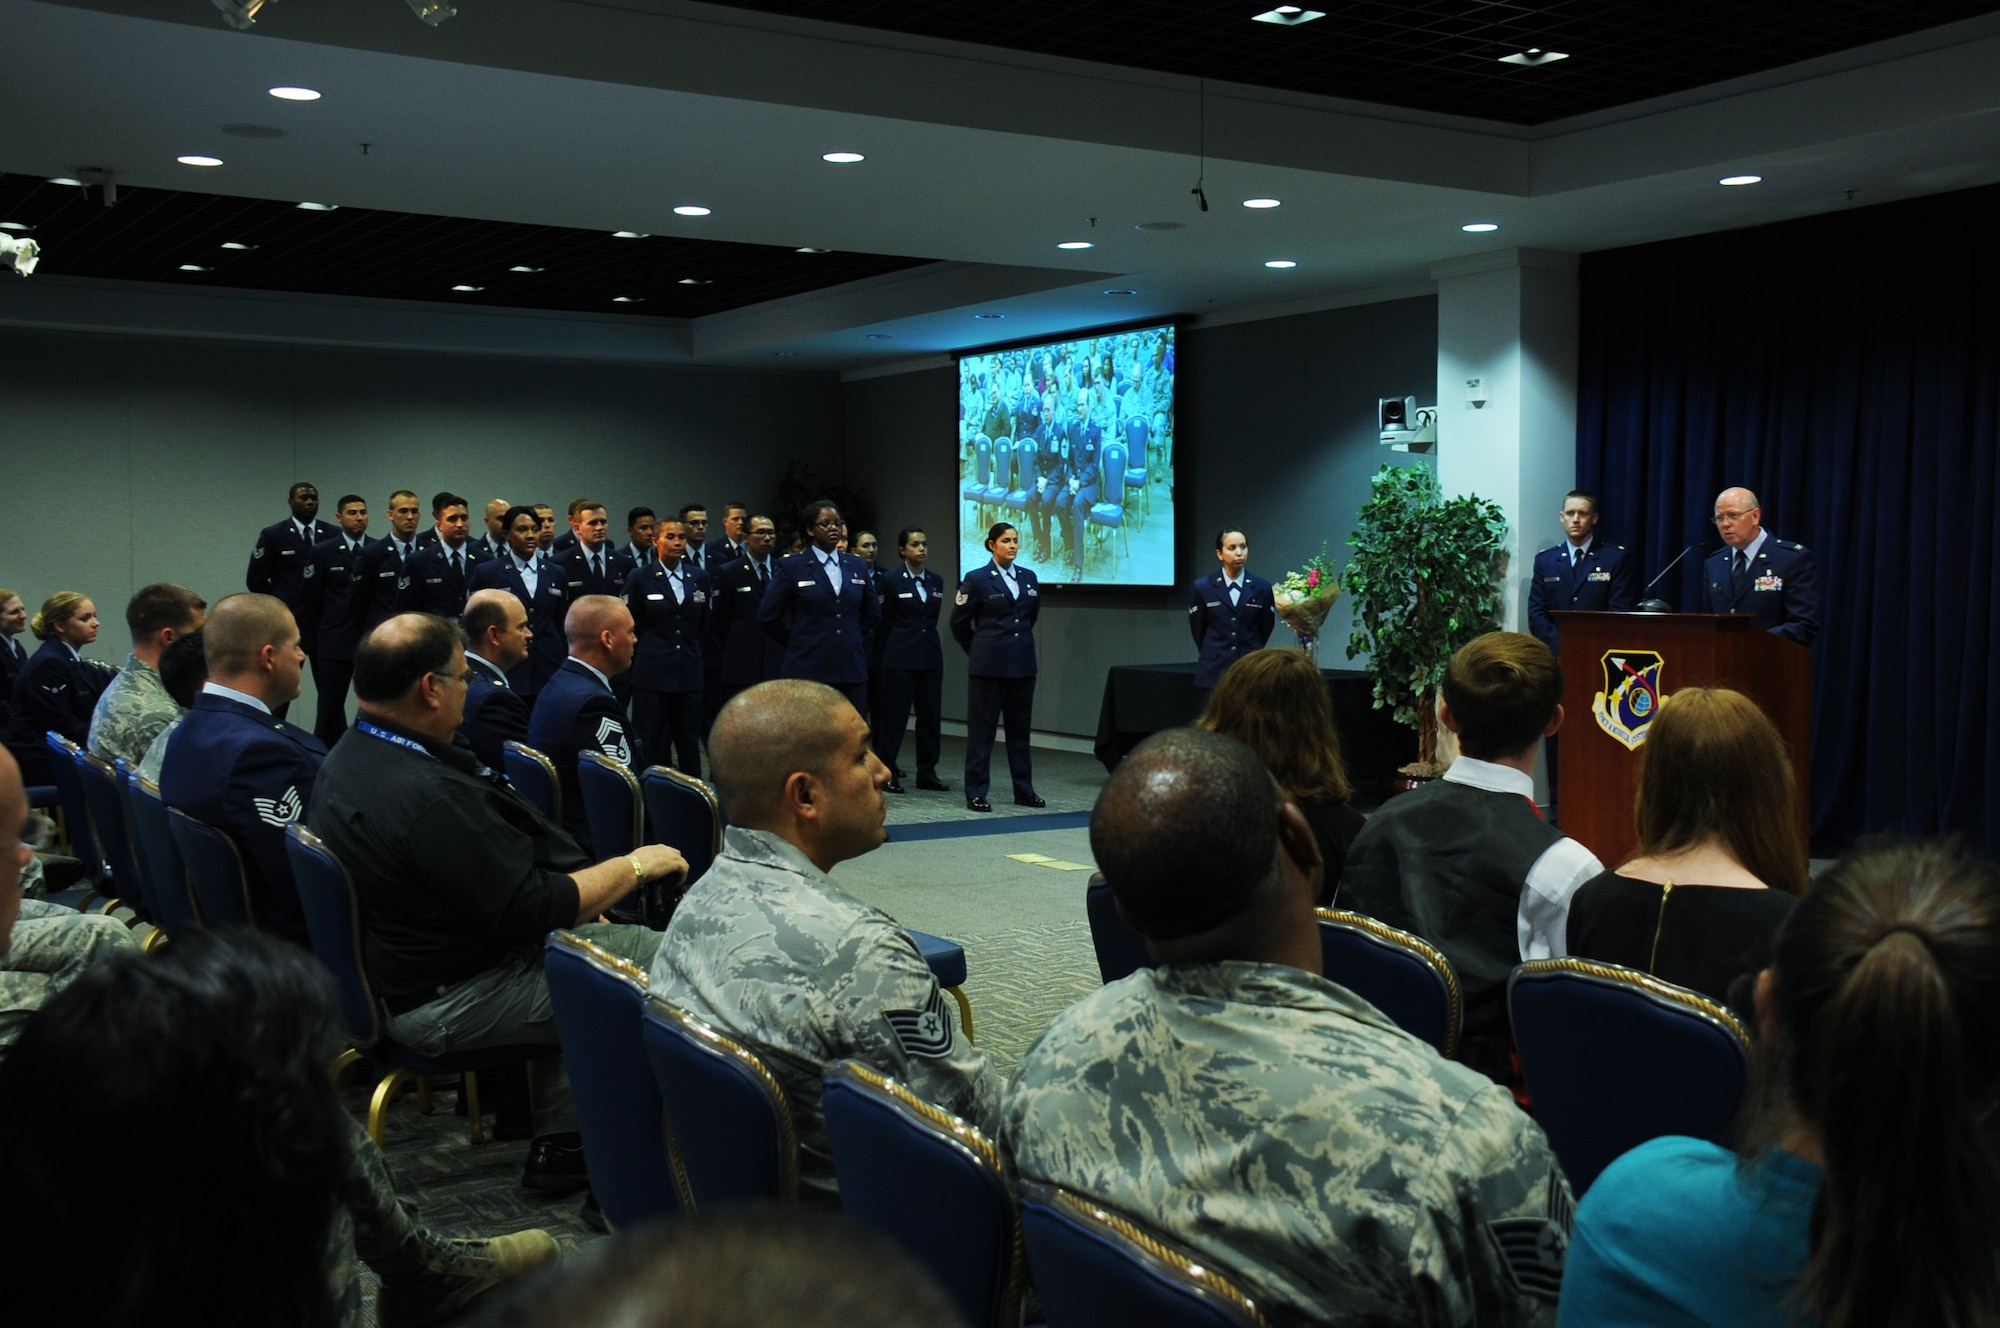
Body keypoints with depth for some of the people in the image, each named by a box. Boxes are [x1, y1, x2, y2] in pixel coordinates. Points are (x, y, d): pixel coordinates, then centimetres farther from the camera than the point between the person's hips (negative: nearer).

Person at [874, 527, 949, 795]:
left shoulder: (936, 581, 10)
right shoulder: (891, 580, -4)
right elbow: (883, 622, 1)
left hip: (931, 655, 5)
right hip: (901, 656, -5)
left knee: (930, 715, 6)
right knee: (895, 715, -1)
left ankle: (927, 773, 14)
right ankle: (887, 772, 8)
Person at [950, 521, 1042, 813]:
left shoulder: (1028, 578, 8)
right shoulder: (978, 579, -6)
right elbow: (959, 622, 1)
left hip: (1022, 663, 5)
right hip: (989, 665, -5)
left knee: (1020, 728, 10)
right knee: (981, 729, 0)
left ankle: (1024, 790, 17)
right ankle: (976, 792, 6)